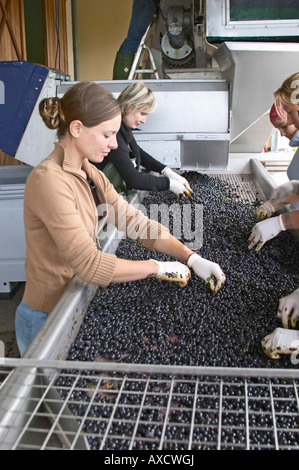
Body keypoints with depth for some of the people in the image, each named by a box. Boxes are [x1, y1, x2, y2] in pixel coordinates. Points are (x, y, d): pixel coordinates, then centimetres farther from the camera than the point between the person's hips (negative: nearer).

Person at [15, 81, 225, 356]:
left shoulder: (90, 175, 4)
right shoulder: (49, 181, -26)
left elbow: (136, 221, -2)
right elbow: (89, 264, -31)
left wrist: (192, 258, -13)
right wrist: (157, 267, -21)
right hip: (48, 320, -8)